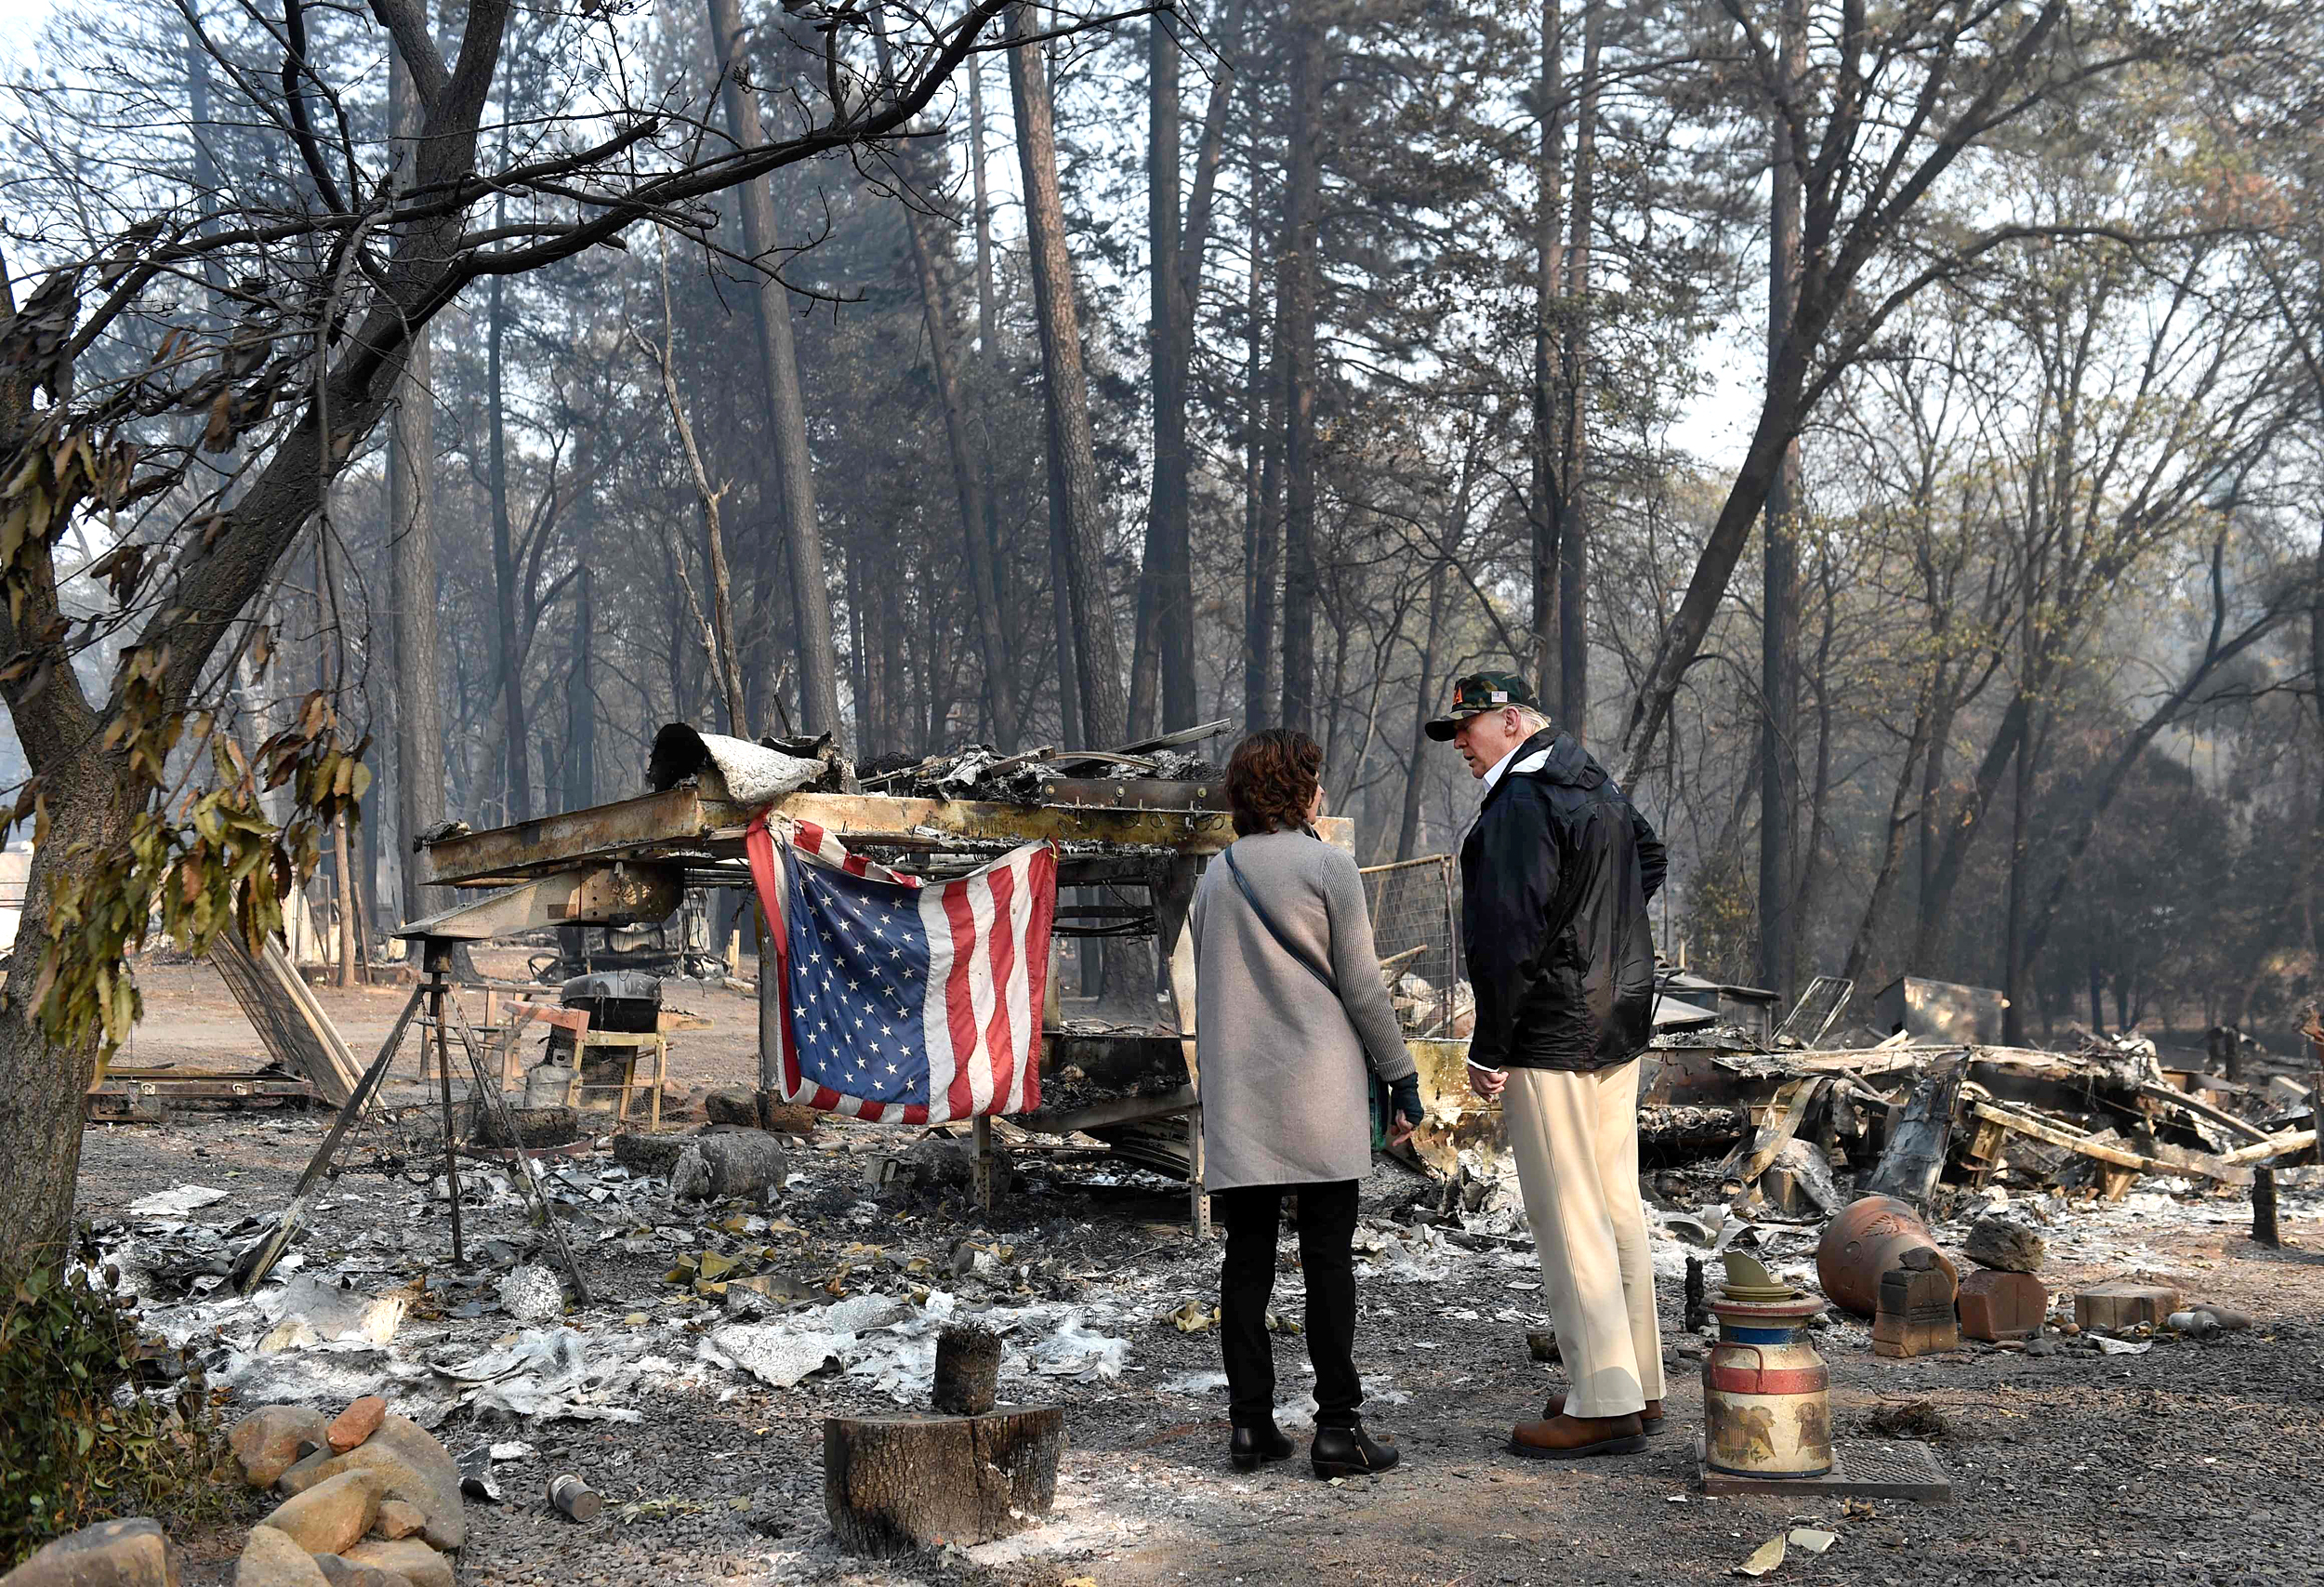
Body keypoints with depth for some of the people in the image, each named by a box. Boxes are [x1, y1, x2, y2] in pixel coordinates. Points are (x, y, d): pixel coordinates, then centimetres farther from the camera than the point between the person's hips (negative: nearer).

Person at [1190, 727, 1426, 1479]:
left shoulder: (1216, 876, 10)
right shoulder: (1327, 866, -5)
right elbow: (1361, 986, -6)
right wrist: (1401, 1078, 1)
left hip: (1236, 1099, 4)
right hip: (1319, 1092, -4)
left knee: (1247, 1256, 7)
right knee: (1327, 1257, -1)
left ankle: (1250, 1423, 9)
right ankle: (1337, 1425, 0)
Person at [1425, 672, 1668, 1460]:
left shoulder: (1519, 805, -17)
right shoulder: (1599, 786, 15)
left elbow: (1510, 935, -22)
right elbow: (1650, 857, 34)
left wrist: (1489, 1049, -17)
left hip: (1551, 1036, -10)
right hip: (1619, 1023, 10)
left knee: (1567, 1217, -6)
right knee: (1617, 1203, 14)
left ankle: (1603, 1404, -3)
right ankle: (1640, 1385, 21)